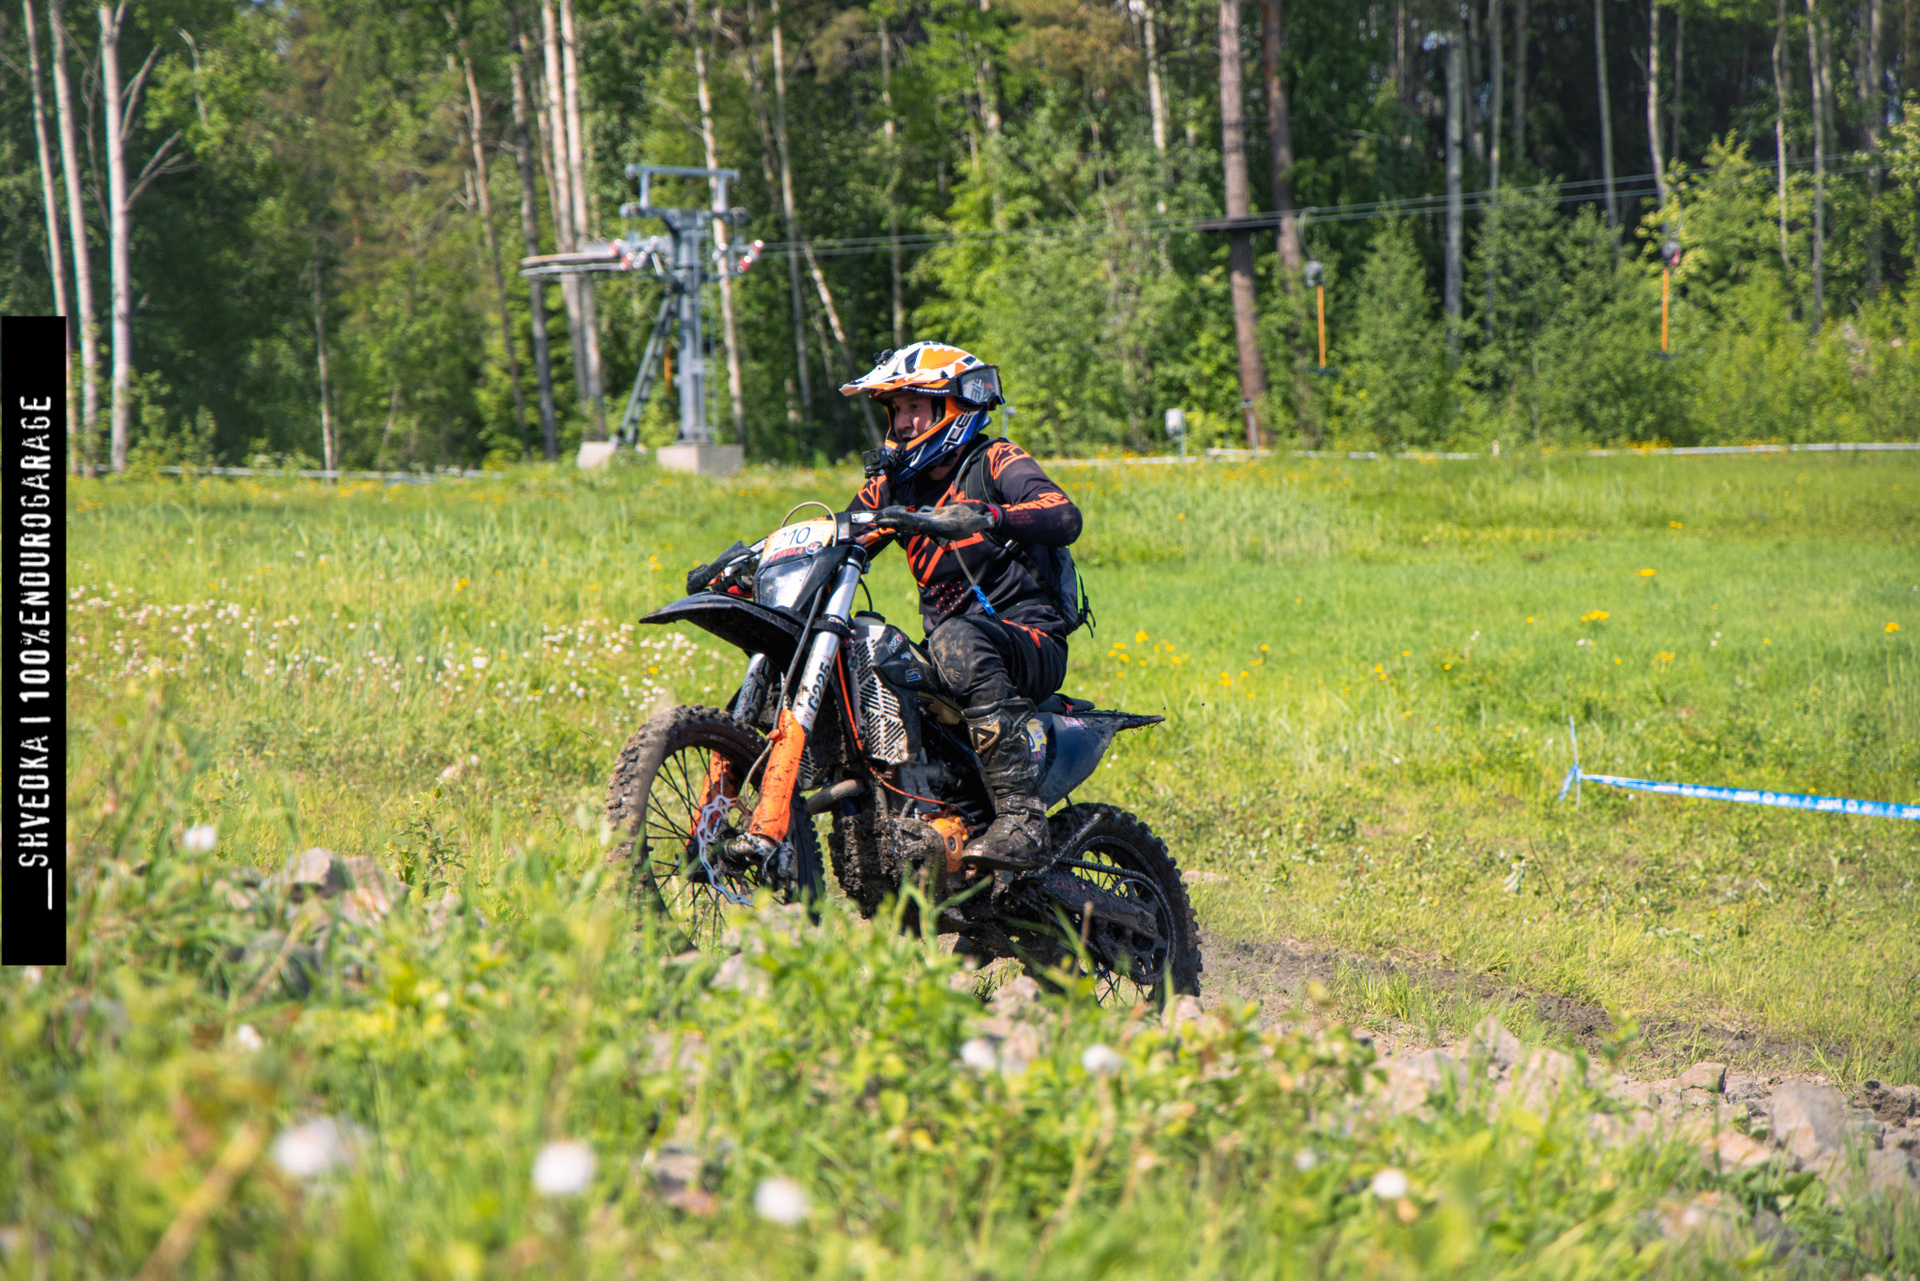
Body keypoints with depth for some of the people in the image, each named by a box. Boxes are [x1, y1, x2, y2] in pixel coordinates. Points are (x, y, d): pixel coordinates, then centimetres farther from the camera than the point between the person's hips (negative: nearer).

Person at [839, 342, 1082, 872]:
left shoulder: (993, 461, -2)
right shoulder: (891, 484, 17)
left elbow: (1064, 517, -20)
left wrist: (983, 517, -37)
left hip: (1033, 641, -7)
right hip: (954, 639, 7)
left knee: (958, 640, -38)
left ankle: (1021, 819, -45)